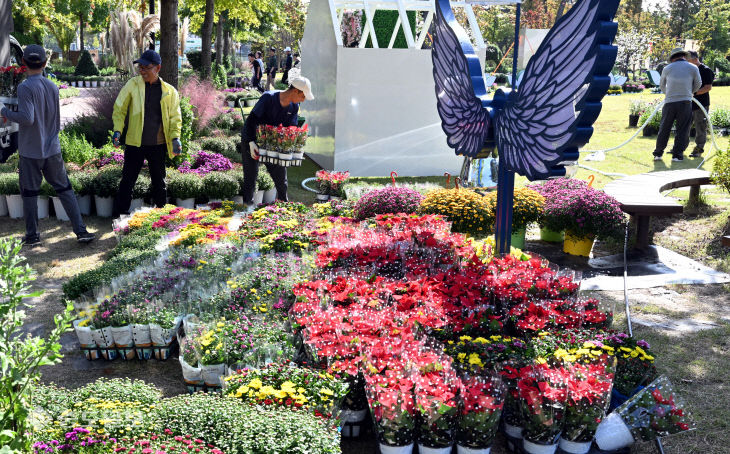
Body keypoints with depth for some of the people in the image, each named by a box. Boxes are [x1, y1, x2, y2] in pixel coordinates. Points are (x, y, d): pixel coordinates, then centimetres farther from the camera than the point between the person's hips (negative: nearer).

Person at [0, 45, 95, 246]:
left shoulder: (25, 87, -14)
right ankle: (81, 230, 4)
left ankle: (32, 235, 15)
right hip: (52, 149, 5)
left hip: (30, 152, -4)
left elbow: (27, 118, -23)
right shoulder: (53, 87, 4)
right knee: (64, 189, 8)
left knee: (29, 193, 8)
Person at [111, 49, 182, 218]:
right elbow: (119, 109, 5)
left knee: (159, 182, 13)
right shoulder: (132, 85, -2)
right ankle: (119, 216, 14)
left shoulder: (169, 91, -1)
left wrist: (175, 137, -10)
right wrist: (117, 130, -8)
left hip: (158, 145, 1)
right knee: (127, 181, 3)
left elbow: (174, 117, 5)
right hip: (135, 143, -1)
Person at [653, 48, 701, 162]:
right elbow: (698, 84, 17)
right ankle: (677, 155, 3)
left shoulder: (667, 68, 7)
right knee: (682, 130, 5)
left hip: (669, 102, 1)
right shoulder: (693, 68, 5)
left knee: (664, 129, 9)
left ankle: (658, 154, 11)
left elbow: (662, 85, 20)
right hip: (685, 102, -1)